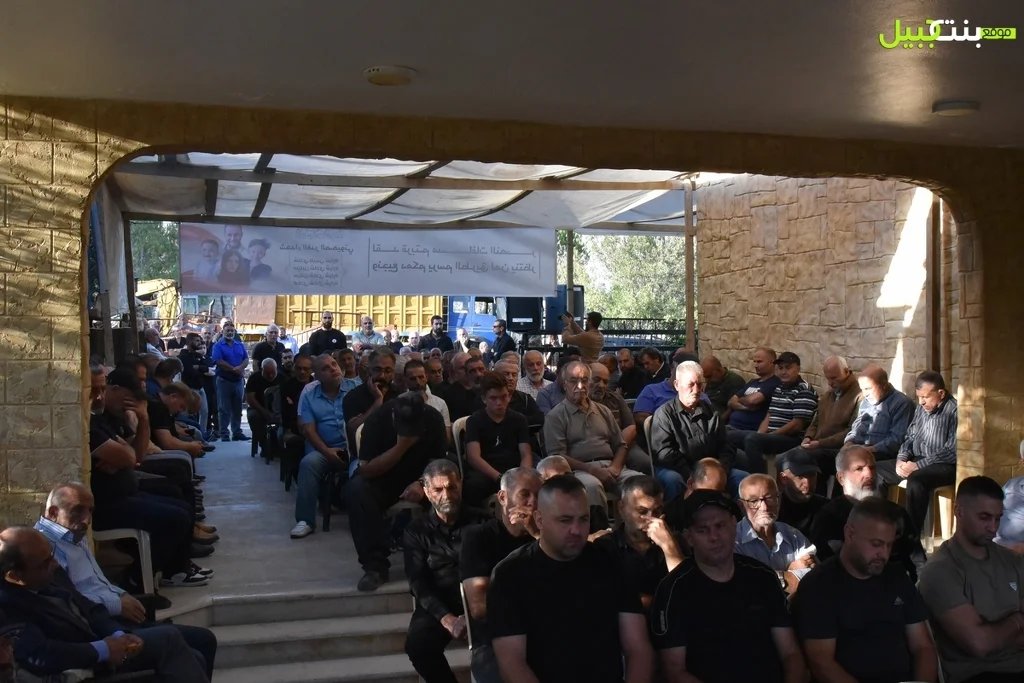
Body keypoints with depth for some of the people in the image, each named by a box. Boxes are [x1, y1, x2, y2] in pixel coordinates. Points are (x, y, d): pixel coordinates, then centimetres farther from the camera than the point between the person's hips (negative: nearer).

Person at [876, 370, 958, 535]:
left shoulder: (954, 411, -15)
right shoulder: (922, 408, 11)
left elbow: (951, 452, -20)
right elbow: (910, 436, 19)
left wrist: (919, 465, -22)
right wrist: (901, 458, -2)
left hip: (944, 465, -9)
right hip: (915, 460, 9)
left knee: (916, 480, -38)